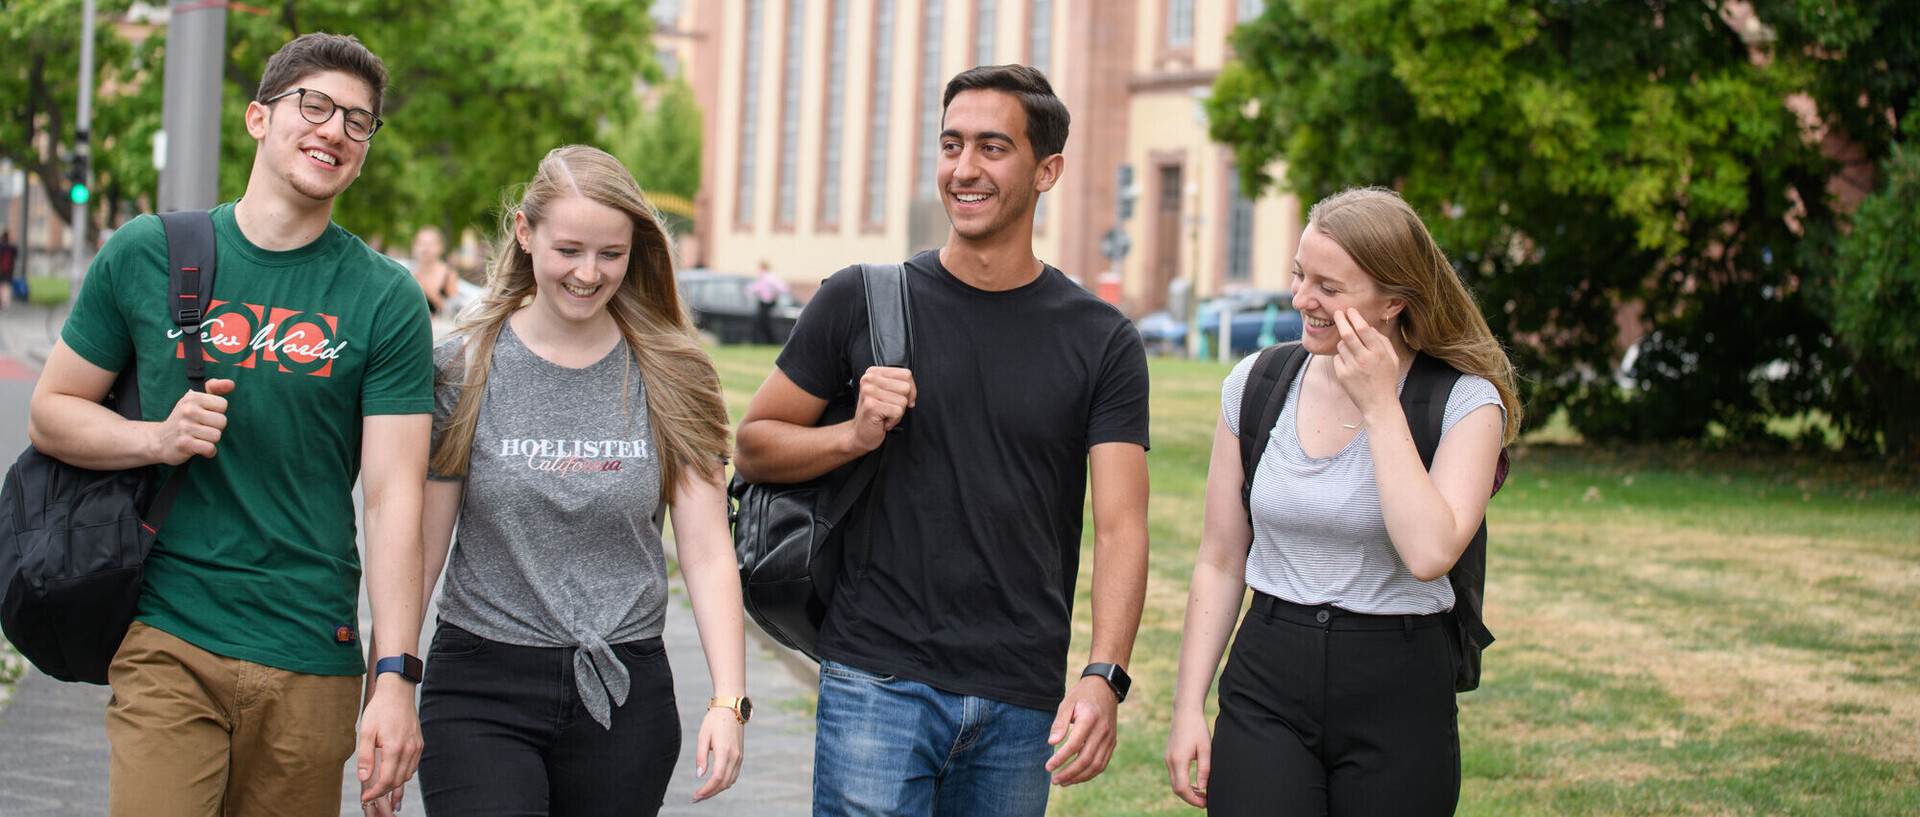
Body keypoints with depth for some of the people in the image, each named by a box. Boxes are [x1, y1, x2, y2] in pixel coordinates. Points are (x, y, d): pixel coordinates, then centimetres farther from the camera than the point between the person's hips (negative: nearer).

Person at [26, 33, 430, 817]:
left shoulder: (386, 300, 0)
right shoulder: (145, 255, 5)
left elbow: (395, 495, -5)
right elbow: (51, 413, 12)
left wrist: (395, 678, -13)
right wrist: (157, 438, -9)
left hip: (310, 662, 0)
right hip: (167, 642, 0)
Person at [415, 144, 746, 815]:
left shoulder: (671, 378, 3)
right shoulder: (463, 370, -1)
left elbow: (707, 552, 0)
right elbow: (419, 550, 1)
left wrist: (728, 700, -10)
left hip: (626, 696, 2)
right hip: (481, 692, -1)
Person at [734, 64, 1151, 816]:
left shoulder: (1102, 342, 3)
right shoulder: (862, 302, 3)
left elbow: (1121, 526, -5)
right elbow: (754, 447, 9)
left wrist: (1103, 677, -20)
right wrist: (854, 436, -12)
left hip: (1022, 704, 1)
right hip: (880, 684, -1)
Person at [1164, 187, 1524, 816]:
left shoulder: (1466, 403, -6)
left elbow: (1429, 553, -22)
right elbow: (1220, 563, 9)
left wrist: (1379, 405, -17)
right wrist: (1188, 706, 5)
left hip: (1396, 694, -2)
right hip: (1266, 687, 2)